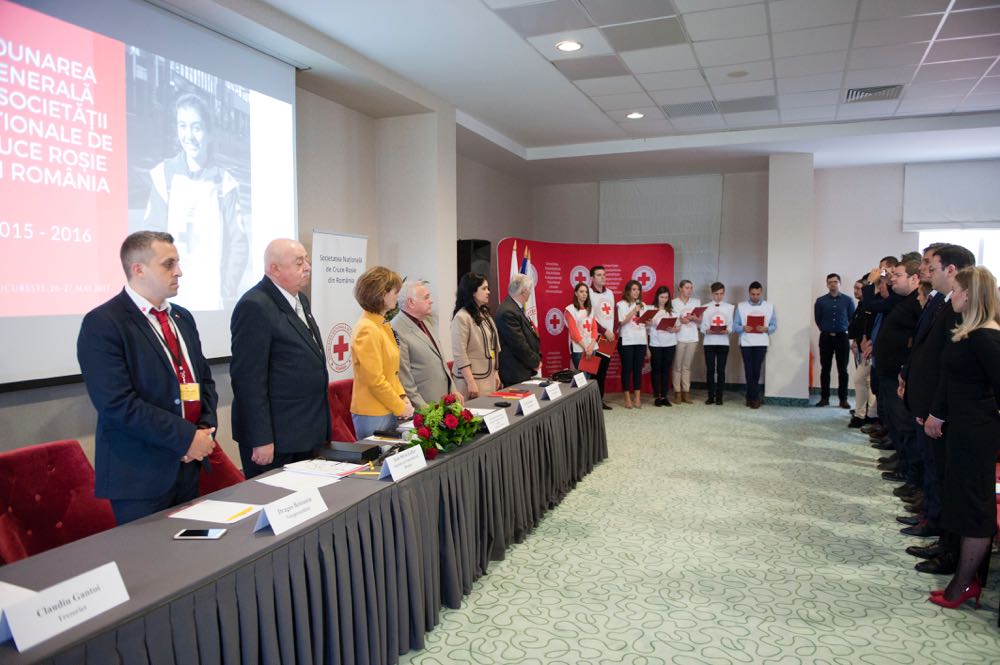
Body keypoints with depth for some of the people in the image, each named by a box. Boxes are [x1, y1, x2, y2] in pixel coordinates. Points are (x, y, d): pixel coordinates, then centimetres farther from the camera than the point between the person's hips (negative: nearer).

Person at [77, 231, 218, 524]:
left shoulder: (182, 318, 12)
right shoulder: (102, 324, -12)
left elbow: (204, 378, 16)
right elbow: (118, 404, -20)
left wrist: (206, 429, -2)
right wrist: (186, 437, -18)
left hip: (189, 464, 7)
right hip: (140, 474, -7)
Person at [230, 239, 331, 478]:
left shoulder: (300, 299, 12)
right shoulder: (255, 307, -16)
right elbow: (248, 378, -19)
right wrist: (261, 439, -20)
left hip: (306, 432, 8)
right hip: (274, 438, -8)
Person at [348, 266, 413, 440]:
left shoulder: (383, 325, 9)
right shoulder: (367, 330, -18)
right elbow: (375, 380, -20)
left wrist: (402, 397, 3)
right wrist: (401, 407, -12)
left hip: (388, 411, 8)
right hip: (372, 414, -8)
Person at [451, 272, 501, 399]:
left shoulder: (485, 314, 10)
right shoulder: (462, 317, -13)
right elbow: (459, 354, -15)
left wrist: (495, 372, 15)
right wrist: (471, 382, -17)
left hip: (489, 377, 7)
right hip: (472, 378, -7)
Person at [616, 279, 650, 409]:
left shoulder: (643, 305, 13)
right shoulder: (621, 304, -1)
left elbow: (645, 325, 13)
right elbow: (622, 322, -12)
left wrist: (647, 346, 10)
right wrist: (634, 310, -17)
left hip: (641, 342, 4)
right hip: (626, 341, -4)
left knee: (638, 369, 5)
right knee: (627, 369, 0)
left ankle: (637, 398, 10)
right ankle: (627, 399, 6)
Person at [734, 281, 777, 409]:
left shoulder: (769, 306, 8)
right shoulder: (741, 306, 7)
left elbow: (774, 325, 6)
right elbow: (735, 326, 4)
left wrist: (766, 329, -14)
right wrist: (743, 328, -16)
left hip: (761, 343, 0)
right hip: (746, 342, 0)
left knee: (756, 370, -1)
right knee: (749, 370, -3)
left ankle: (751, 397, 12)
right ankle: (755, 397, 6)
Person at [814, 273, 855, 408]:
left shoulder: (848, 300, -1)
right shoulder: (820, 301, 1)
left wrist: (846, 332, 4)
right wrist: (826, 331, 10)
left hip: (842, 338, -1)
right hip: (826, 338, 1)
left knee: (842, 370, 3)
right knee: (825, 369, 4)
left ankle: (843, 399, 8)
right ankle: (824, 398, 10)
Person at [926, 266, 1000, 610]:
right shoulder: (970, 334, 10)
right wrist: (939, 415, 22)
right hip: (964, 428, 9)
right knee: (966, 504, 14)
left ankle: (964, 584, 15)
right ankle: (968, 580, 25)